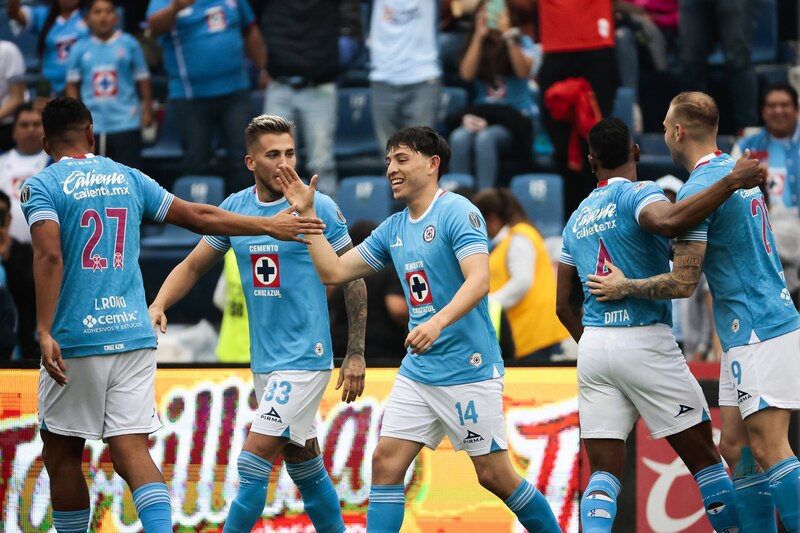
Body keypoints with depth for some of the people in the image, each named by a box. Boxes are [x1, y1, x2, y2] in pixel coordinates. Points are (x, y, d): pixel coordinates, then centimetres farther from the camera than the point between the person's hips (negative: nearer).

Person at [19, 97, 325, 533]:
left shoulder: (41, 186, -2)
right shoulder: (128, 178, 12)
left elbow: (49, 256, -17)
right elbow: (198, 216, 15)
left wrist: (44, 332, -21)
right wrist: (268, 226, 25)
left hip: (76, 338, -4)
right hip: (134, 334, 4)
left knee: (61, 453, 10)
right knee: (131, 451, -2)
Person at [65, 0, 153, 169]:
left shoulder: (129, 44, -2)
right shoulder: (80, 49, 3)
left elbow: (143, 79, 4)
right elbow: (72, 85, 8)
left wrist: (147, 111, 3)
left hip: (126, 123, -2)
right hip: (91, 125, 2)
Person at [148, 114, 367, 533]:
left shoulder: (318, 208, -8)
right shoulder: (234, 208, 5)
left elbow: (353, 278, -2)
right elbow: (194, 266, 13)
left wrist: (356, 355, -4)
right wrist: (158, 305, -6)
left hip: (306, 358, -6)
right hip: (264, 360, 6)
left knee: (253, 462, -12)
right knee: (303, 464, 14)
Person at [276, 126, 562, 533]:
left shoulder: (458, 212, -12)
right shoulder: (393, 228, 11)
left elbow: (478, 281, -25)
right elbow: (333, 271, 14)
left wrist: (438, 322, -39)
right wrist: (308, 213, 7)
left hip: (468, 371, -7)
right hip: (417, 372, 7)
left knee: (494, 475, -2)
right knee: (386, 461, -3)